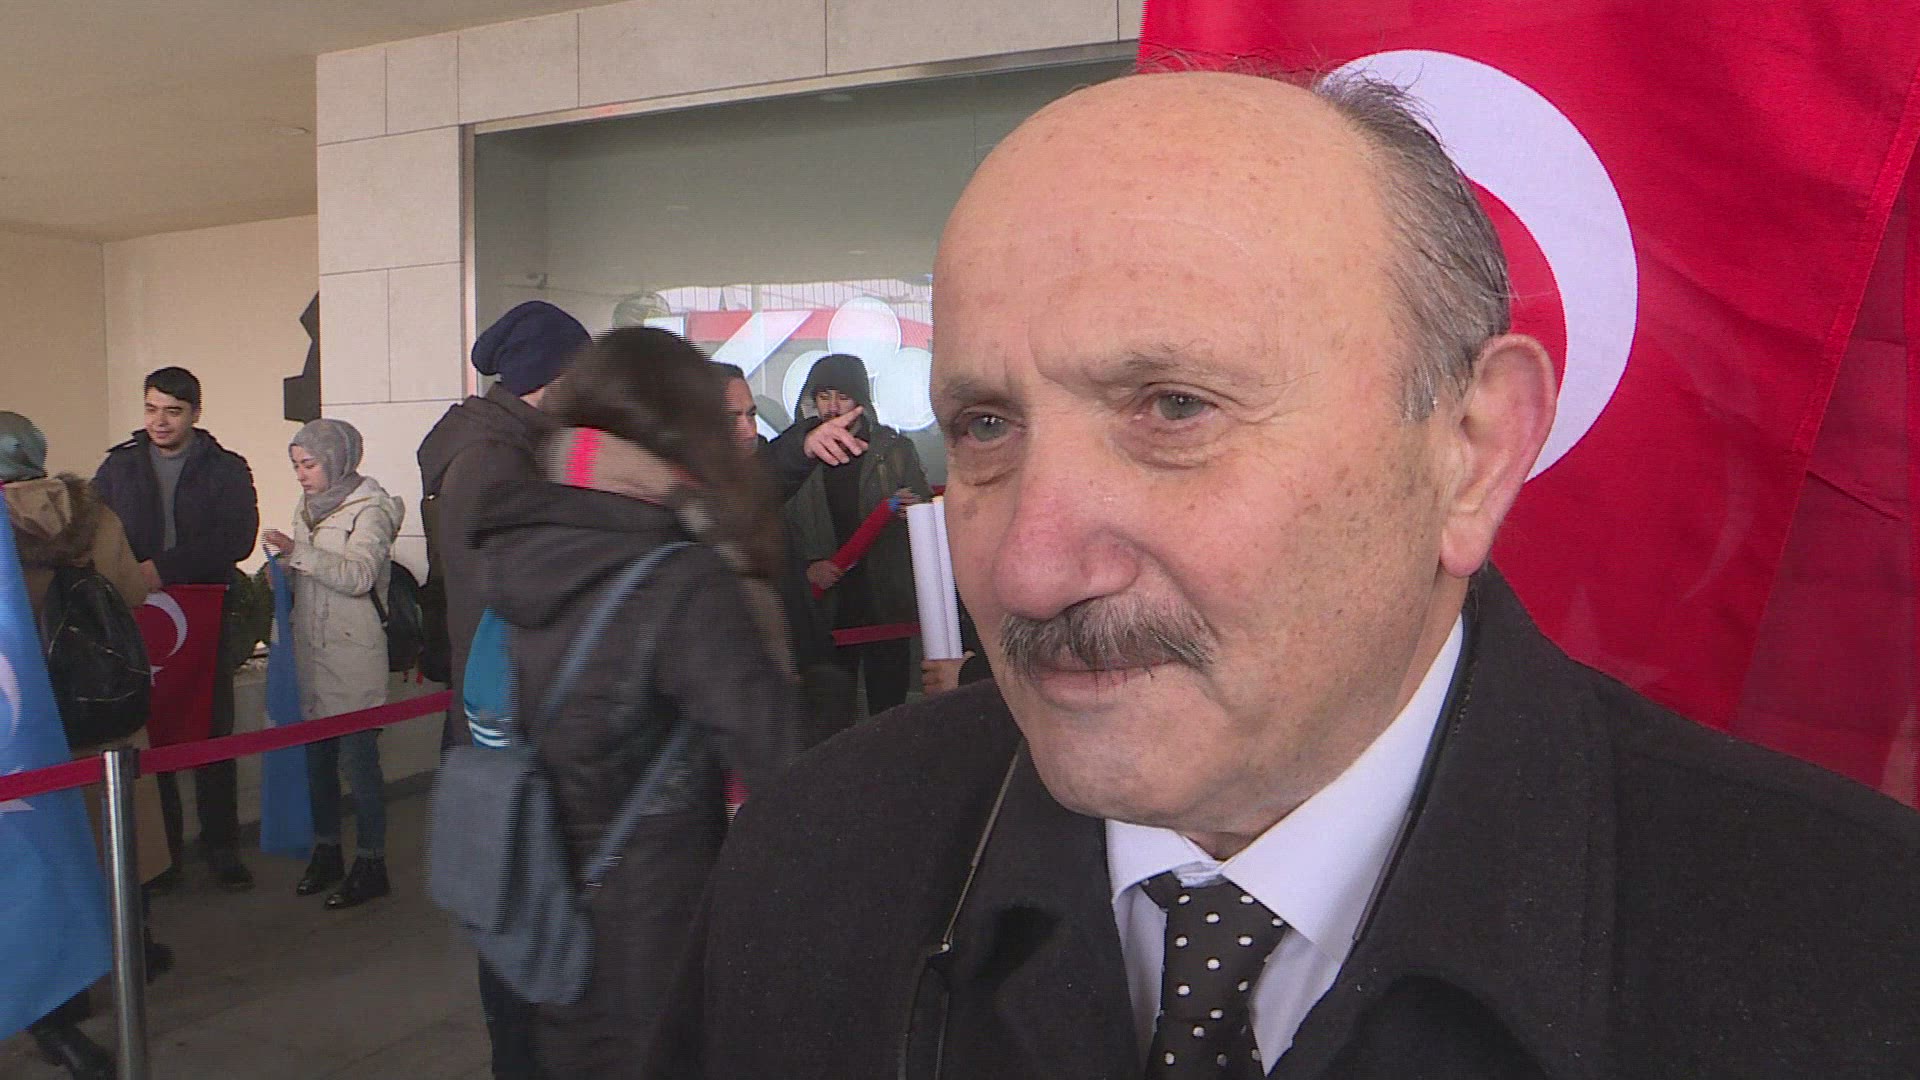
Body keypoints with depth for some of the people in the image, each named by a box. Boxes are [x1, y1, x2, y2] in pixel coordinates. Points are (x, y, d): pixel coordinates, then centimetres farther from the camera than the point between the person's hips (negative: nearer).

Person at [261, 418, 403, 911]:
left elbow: (358, 576, -20)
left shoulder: (369, 509, -7)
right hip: (311, 649, 7)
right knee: (316, 755, 12)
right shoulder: (308, 506, 15)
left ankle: (371, 864, 6)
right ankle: (326, 852, 25)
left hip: (353, 653, -7)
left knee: (357, 755, -4)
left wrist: (297, 552, -24)